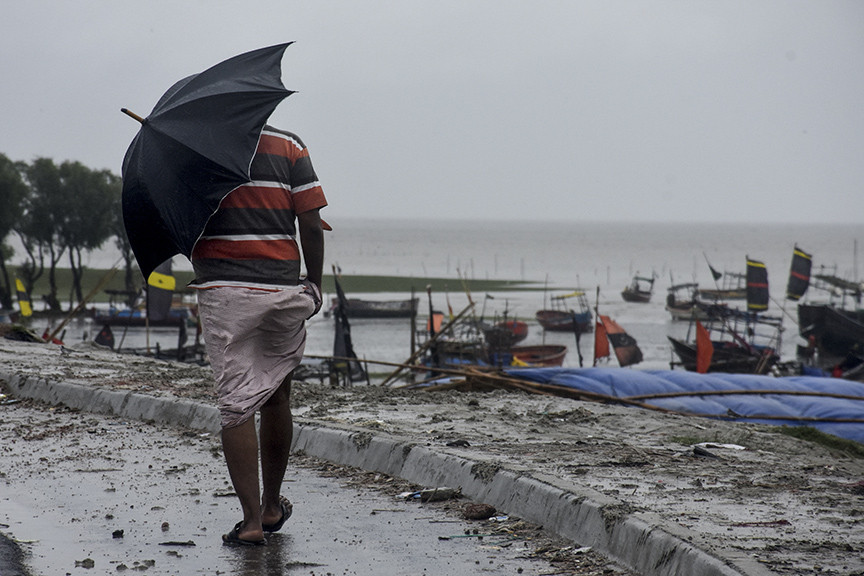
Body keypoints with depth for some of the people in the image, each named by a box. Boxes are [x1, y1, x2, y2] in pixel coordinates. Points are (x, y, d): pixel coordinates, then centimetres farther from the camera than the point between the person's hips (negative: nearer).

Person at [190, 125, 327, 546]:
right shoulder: (289, 147, 2)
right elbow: (311, 225, -2)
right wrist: (314, 283, 9)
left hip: (223, 292, -1)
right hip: (283, 290, 2)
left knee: (235, 406, -1)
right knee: (277, 397, 17)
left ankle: (251, 519, -7)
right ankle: (272, 506, 28)